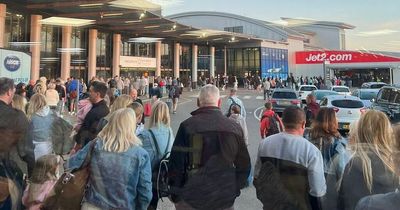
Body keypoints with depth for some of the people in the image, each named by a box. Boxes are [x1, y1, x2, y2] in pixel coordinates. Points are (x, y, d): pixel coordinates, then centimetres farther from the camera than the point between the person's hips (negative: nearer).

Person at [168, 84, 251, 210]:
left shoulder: (187, 126, -11)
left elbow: (176, 163, -10)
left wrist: (175, 195, 1)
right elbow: (244, 166, 3)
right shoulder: (234, 127, -3)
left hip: (191, 199, -2)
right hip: (225, 200, 2)